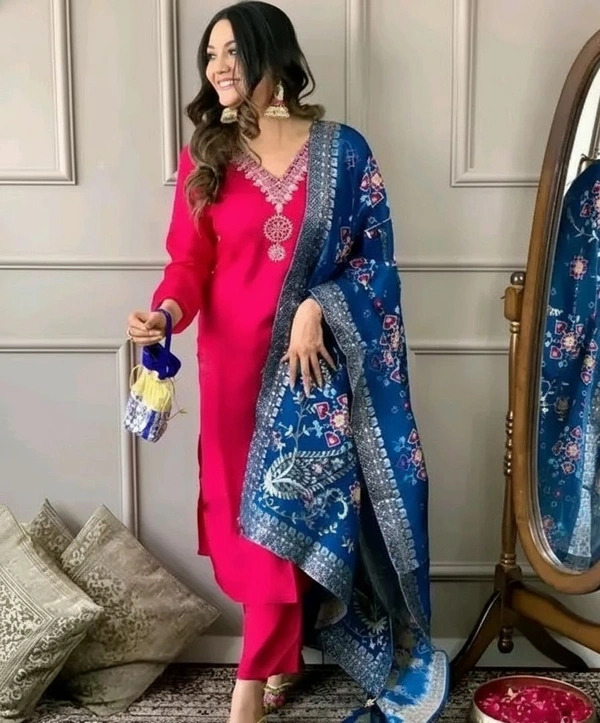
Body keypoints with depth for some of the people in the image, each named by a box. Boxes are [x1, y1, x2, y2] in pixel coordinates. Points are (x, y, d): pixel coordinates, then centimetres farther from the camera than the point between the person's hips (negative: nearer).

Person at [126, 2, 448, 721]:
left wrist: (316, 308, -14)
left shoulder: (342, 151, -2)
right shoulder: (203, 157, 3)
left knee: (286, 508, -4)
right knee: (247, 510, 8)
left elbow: (375, 256, 0)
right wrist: (164, 311, -21)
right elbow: (189, 260, 0)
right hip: (233, 360, 2)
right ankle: (279, 657, 28)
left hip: (315, 357, -2)